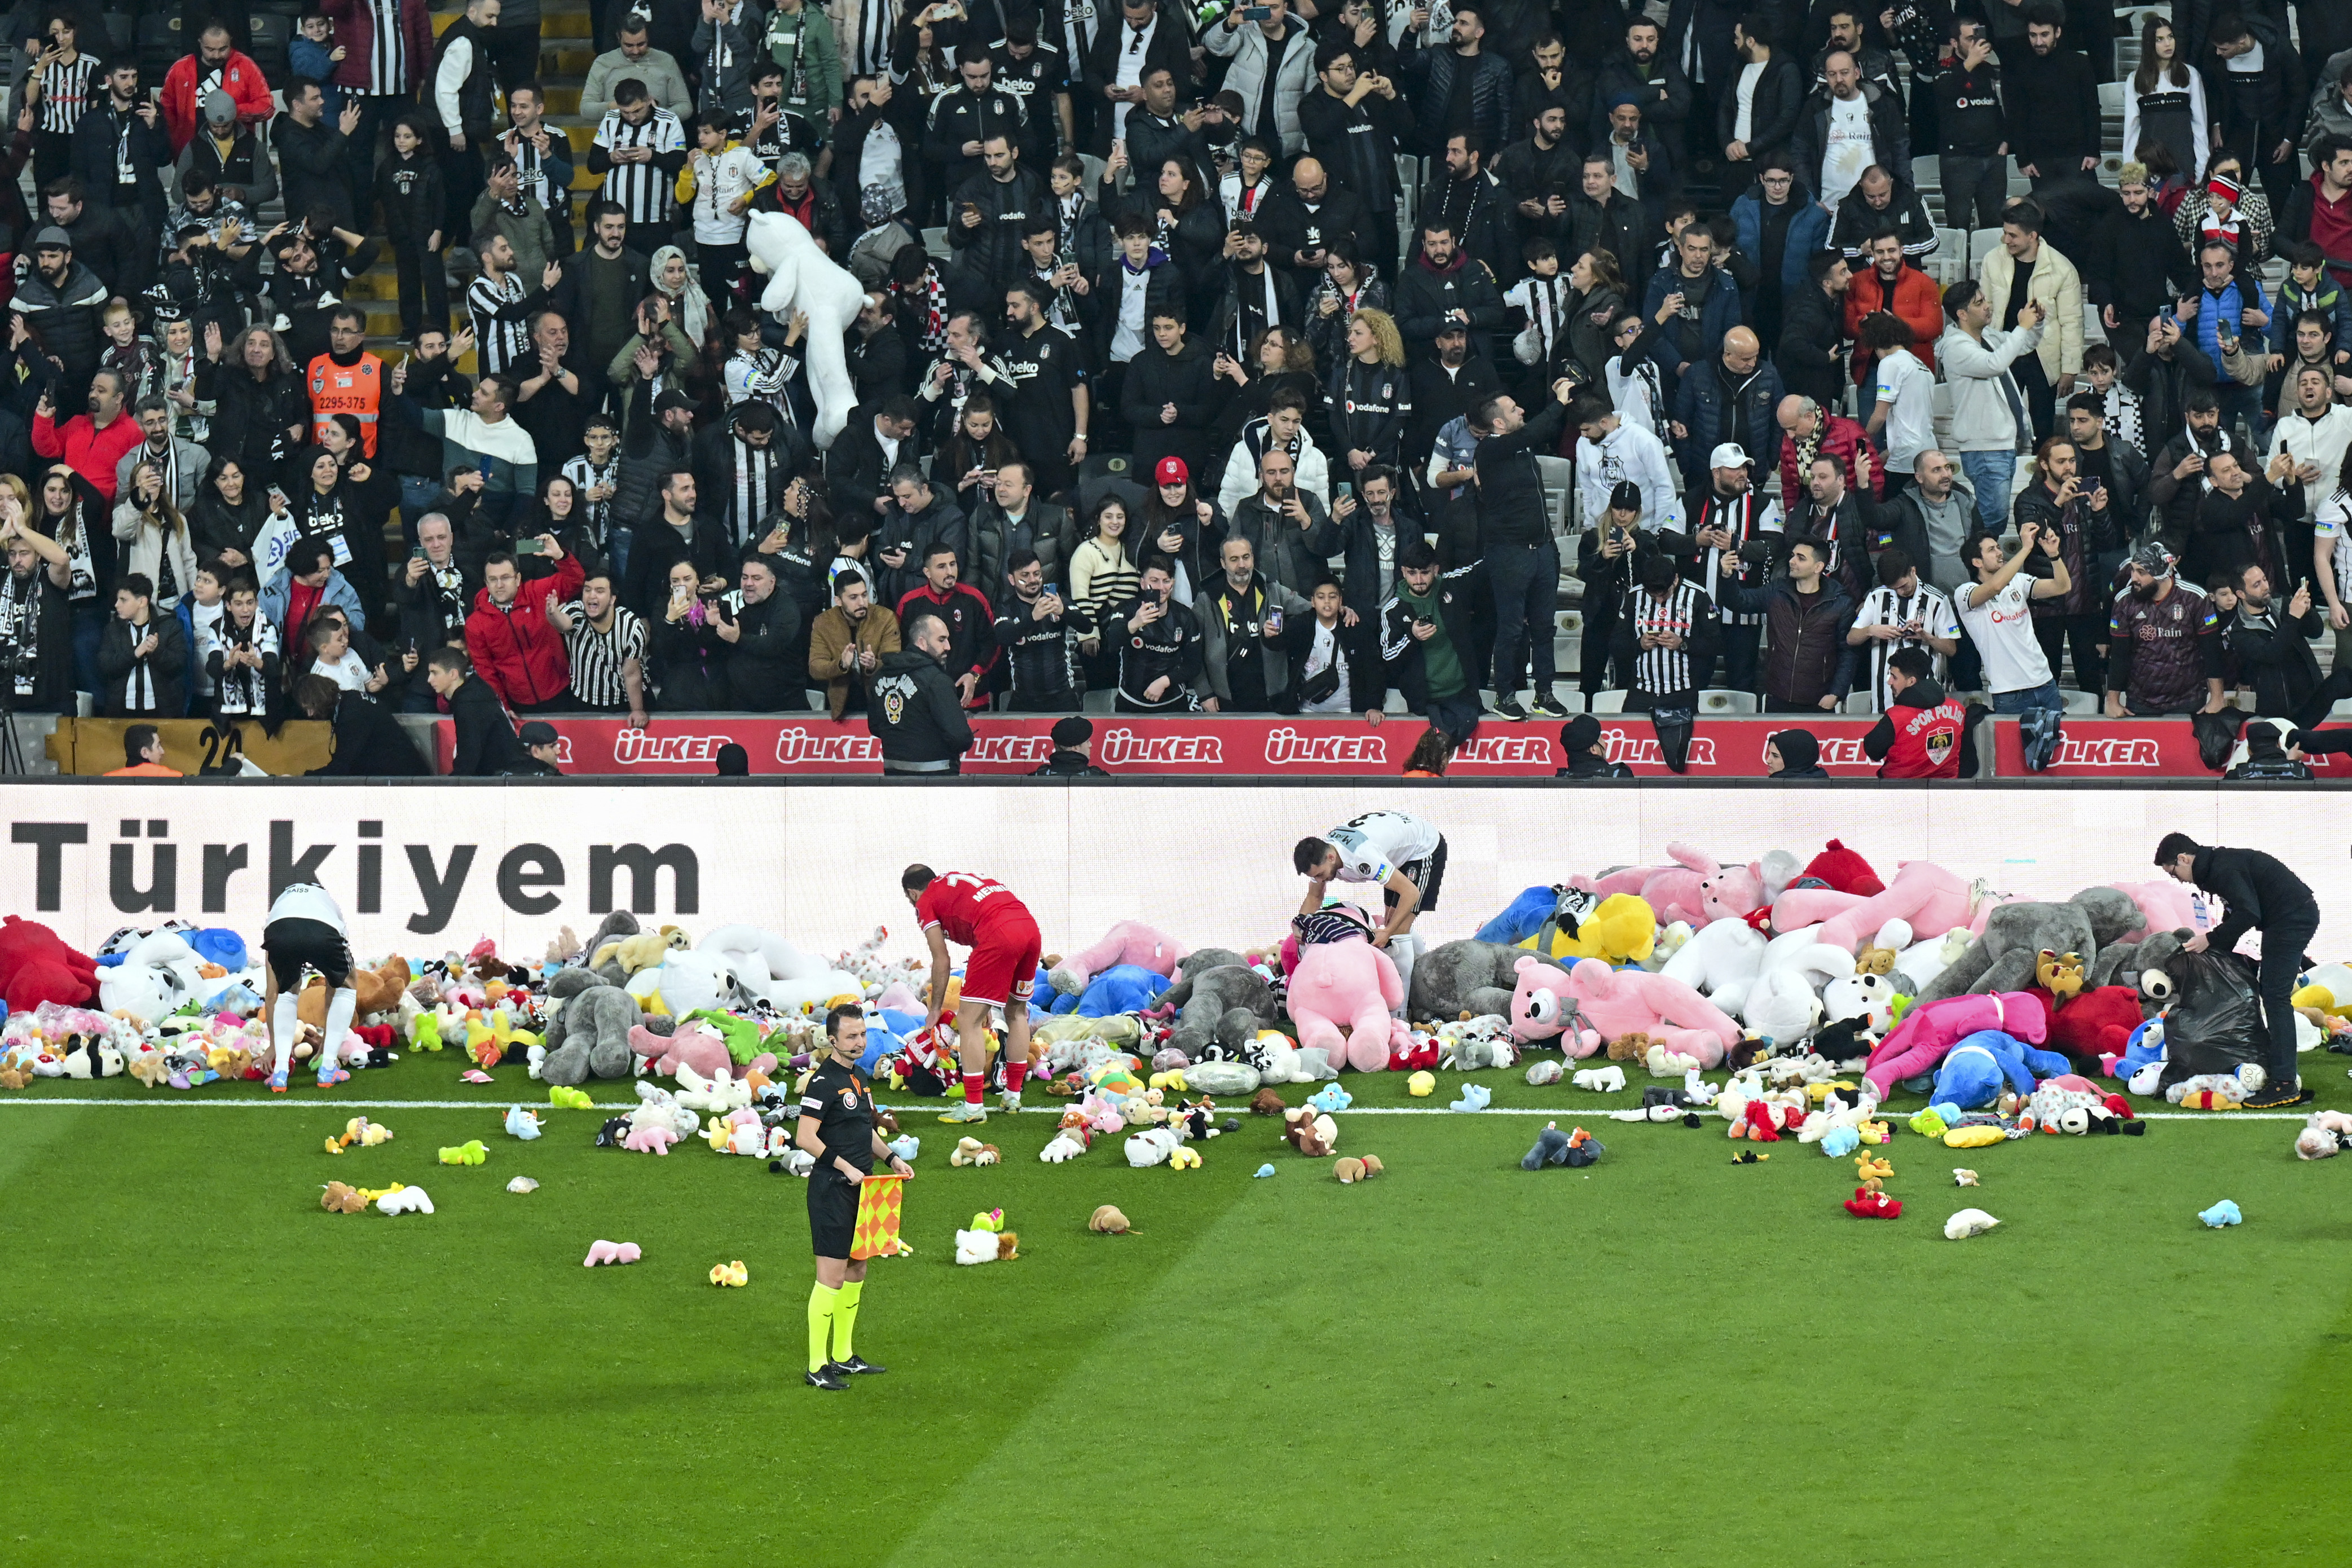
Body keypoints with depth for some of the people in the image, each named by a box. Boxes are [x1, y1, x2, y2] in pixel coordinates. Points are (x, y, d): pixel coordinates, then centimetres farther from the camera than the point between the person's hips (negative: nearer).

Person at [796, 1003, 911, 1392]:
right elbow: (805, 1138, -19)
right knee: (833, 1275, -9)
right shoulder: (823, 1082, -13)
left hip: (859, 1186, 9)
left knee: (856, 1271, 15)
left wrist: (890, 1158, 12)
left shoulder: (859, 1079, 15)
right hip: (831, 1188, -9)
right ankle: (817, 1366, -6)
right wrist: (845, 1168, -19)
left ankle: (844, 1356, 25)